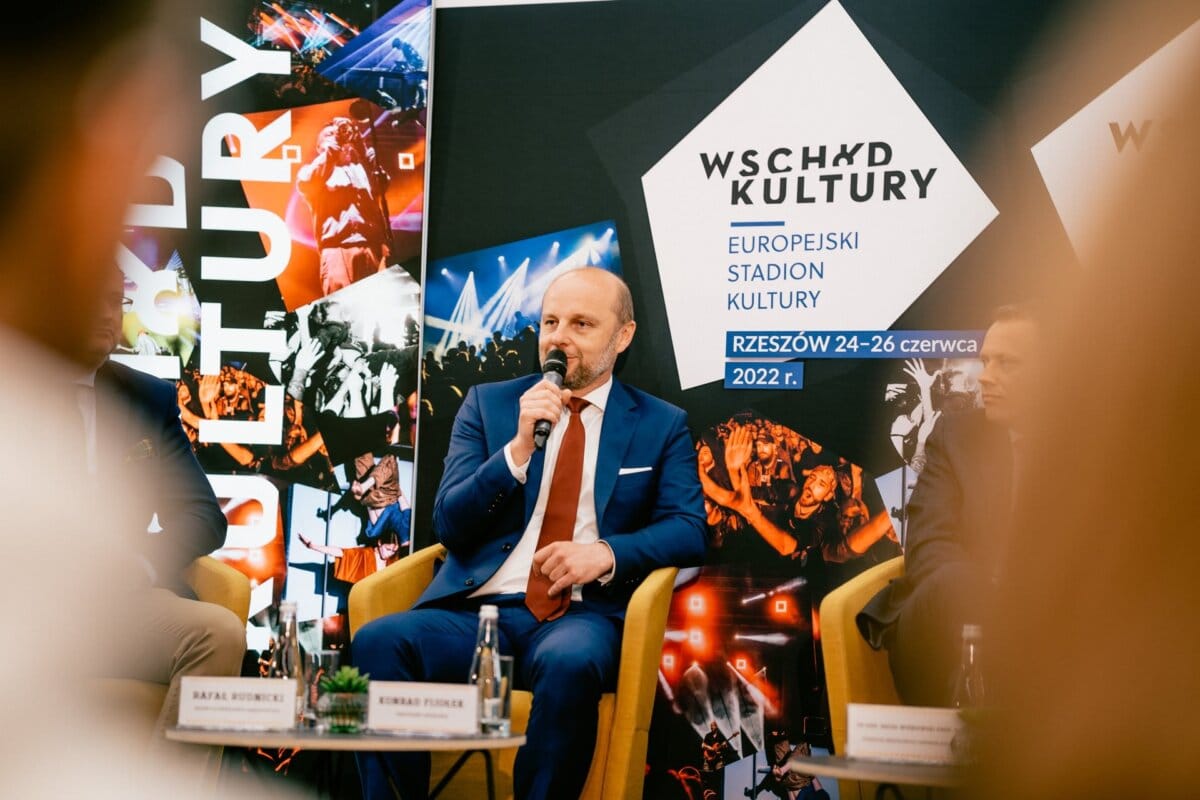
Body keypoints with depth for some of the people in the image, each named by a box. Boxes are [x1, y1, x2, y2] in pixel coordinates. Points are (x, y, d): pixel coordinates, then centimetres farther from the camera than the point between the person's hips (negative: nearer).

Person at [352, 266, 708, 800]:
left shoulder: (662, 425, 14)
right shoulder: (487, 404, 15)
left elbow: (688, 530, 4)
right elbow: (449, 524, 5)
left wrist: (606, 553, -15)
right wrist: (519, 447, -10)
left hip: (582, 615, -1)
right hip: (477, 609, 2)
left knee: (571, 662, -38)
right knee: (378, 641, -29)